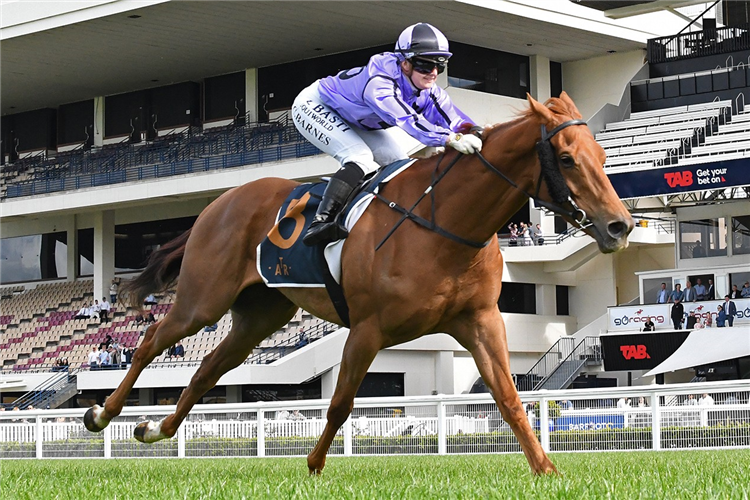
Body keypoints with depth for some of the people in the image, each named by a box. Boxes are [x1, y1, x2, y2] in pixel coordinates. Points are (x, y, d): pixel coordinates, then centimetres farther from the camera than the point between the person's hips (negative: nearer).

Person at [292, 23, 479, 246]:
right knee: (361, 158, -29)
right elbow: (406, 119, -56)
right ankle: (319, 223, -38)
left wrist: (476, 134, -49)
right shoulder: (378, 80, -42)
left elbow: (456, 120, -27)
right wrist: (450, 138, -68)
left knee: (396, 162, -5)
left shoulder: (429, 94, -18)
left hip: (353, 123, 9)